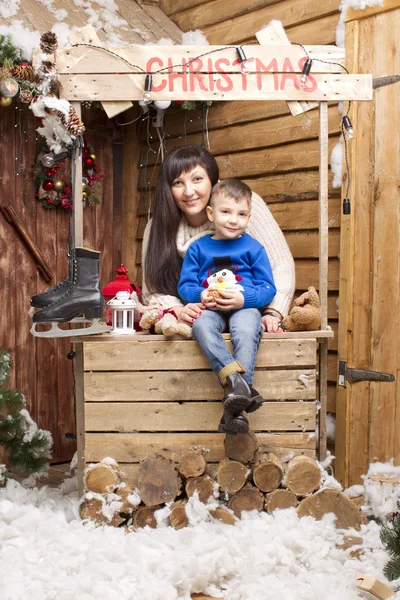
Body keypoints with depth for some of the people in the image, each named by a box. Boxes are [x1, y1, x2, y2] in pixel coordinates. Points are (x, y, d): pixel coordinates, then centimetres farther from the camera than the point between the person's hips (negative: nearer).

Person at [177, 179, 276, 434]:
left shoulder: (253, 247, 8)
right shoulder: (198, 248, 13)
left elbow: (268, 288, 4)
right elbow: (185, 285, 10)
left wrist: (243, 298, -16)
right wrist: (201, 295, -13)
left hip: (245, 307, -1)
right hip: (210, 308, 2)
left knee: (247, 330, -36)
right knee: (201, 325, -34)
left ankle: (234, 408, -42)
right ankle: (236, 380, -50)